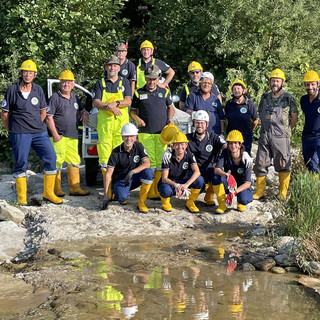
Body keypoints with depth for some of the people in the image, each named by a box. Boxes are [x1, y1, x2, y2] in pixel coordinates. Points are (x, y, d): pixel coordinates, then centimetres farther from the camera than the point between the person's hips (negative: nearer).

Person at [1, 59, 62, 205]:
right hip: (19, 134, -3)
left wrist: (36, 126, 13)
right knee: (20, 163, 1)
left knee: (51, 157, -5)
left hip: (39, 132, 3)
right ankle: (21, 197, 12)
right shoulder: (12, 90, -2)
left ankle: (48, 192, 5)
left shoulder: (38, 89, 8)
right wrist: (12, 131, 8)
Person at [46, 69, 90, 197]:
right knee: (57, 162, -5)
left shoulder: (75, 98, 16)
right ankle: (56, 189, 3)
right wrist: (55, 134, -15)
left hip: (73, 136, 7)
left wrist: (84, 114, 5)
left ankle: (75, 188, 14)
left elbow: (81, 111, 31)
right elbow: (49, 118, -9)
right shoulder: (55, 98, -4)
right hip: (59, 136, -7)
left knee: (75, 162, 8)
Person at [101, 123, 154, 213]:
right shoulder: (116, 152, -14)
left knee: (149, 172, -28)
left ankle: (141, 202, -16)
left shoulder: (138, 146, -6)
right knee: (123, 199, -33)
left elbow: (147, 164, -16)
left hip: (134, 178, 3)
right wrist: (106, 195, -24)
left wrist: (131, 172, -32)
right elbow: (108, 173, -16)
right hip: (120, 180, -2)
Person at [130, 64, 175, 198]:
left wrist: (170, 118, 8)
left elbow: (170, 107, 26)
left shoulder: (164, 92, 14)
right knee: (149, 161, -5)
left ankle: (159, 190, 3)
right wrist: (137, 119, -4)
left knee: (161, 161, -3)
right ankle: (150, 191, -3)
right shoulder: (138, 93, 10)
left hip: (162, 131, 1)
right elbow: (133, 110, 16)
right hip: (145, 132, -1)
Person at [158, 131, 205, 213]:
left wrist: (186, 185, -43)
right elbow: (164, 178, -22)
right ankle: (165, 201, 0)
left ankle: (190, 203, -3)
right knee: (166, 191, -41)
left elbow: (197, 172, -26)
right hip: (169, 182, -3)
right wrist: (176, 185, -42)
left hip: (183, 182, 3)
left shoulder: (189, 155, -11)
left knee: (199, 180, -26)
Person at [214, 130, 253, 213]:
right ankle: (222, 205, -15)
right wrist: (228, 175, -46)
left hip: (242, 186, -2)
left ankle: (240, 203, 4)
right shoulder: (225, 153, -12)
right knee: (217, 177, -30)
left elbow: (248, 183, -23)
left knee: (243, 199, -36)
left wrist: (234, 192, -37)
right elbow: (216, 169, -25)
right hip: (228, 185, 2)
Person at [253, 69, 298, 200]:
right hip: (264, 135, 4)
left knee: (282, 165, 1)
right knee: (260, 164, 5)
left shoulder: (288, 98, -1)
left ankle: (283, 193, 11)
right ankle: (260, 191, 17)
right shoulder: (265, 97, 12)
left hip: (280, 137, -4)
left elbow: (294, 118, 6)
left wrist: (285, 130, 11)